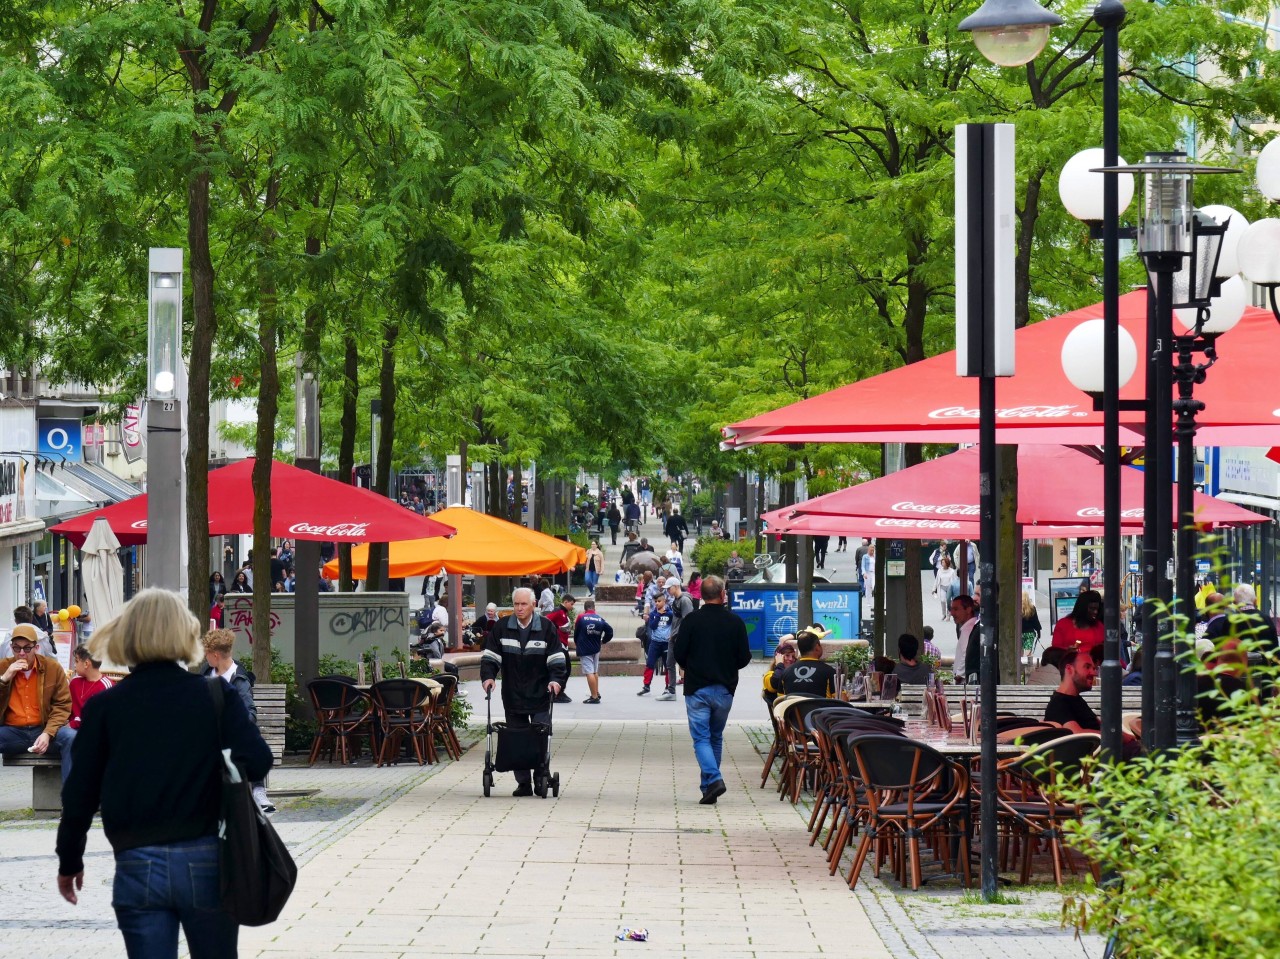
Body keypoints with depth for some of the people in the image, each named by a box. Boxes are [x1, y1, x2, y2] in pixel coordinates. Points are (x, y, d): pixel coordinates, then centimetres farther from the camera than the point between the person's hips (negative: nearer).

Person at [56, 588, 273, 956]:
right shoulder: (216, 695, -1)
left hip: (137, 867, 0)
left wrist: (69, 861, 16)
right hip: (207, 863, 0)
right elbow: (257, 761, -11)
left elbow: (80, 792, 4)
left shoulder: (104, 707, 1)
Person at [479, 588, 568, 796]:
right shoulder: (503, 627, 4)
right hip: (513, 696, 2)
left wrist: (556, 679, -16)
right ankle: (523, 783, 8)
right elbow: (490, 656, 6)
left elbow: (557, 658, -2)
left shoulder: (546, 627, -1)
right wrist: (488, 676, -10)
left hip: (540, 695, -2)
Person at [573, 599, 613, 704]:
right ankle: (596, 694, 29)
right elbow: (609, 631, -2)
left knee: (589, 672, -6)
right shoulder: (600, 619, 0)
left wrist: (576, 643, 21)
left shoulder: (581, 618, -8)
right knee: (595, 672, 19)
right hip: (596, 649, 5)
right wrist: (602, 642, 16)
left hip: (584, 649, -5)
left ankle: (594, 696, -10)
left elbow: (576, 632, 2)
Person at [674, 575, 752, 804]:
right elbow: (744, 658, -1)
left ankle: (713, 779, -21)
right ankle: (709, 785, 20)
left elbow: (679, 655, -6)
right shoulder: (735, 622, -4)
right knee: (716, 738, 16)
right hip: (725, 689, 2)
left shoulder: (691, 621, -8)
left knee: (701, 738, -1)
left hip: (697, 689, -2)